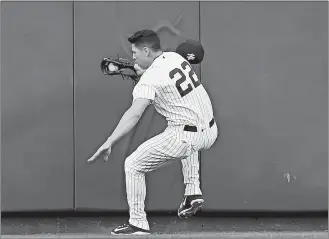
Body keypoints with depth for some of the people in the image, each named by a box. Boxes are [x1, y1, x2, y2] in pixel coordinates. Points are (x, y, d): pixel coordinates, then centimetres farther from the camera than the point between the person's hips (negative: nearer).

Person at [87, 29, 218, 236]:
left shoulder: (150, 78, -14)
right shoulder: (175, 56, 8)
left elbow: (135, 114, -27)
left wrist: (109, 143, -32)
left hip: (186, 138, -8)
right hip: (210, 133, 8)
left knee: (132, 165, 4)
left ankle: (138, 223, 6)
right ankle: (193, 192, 29)